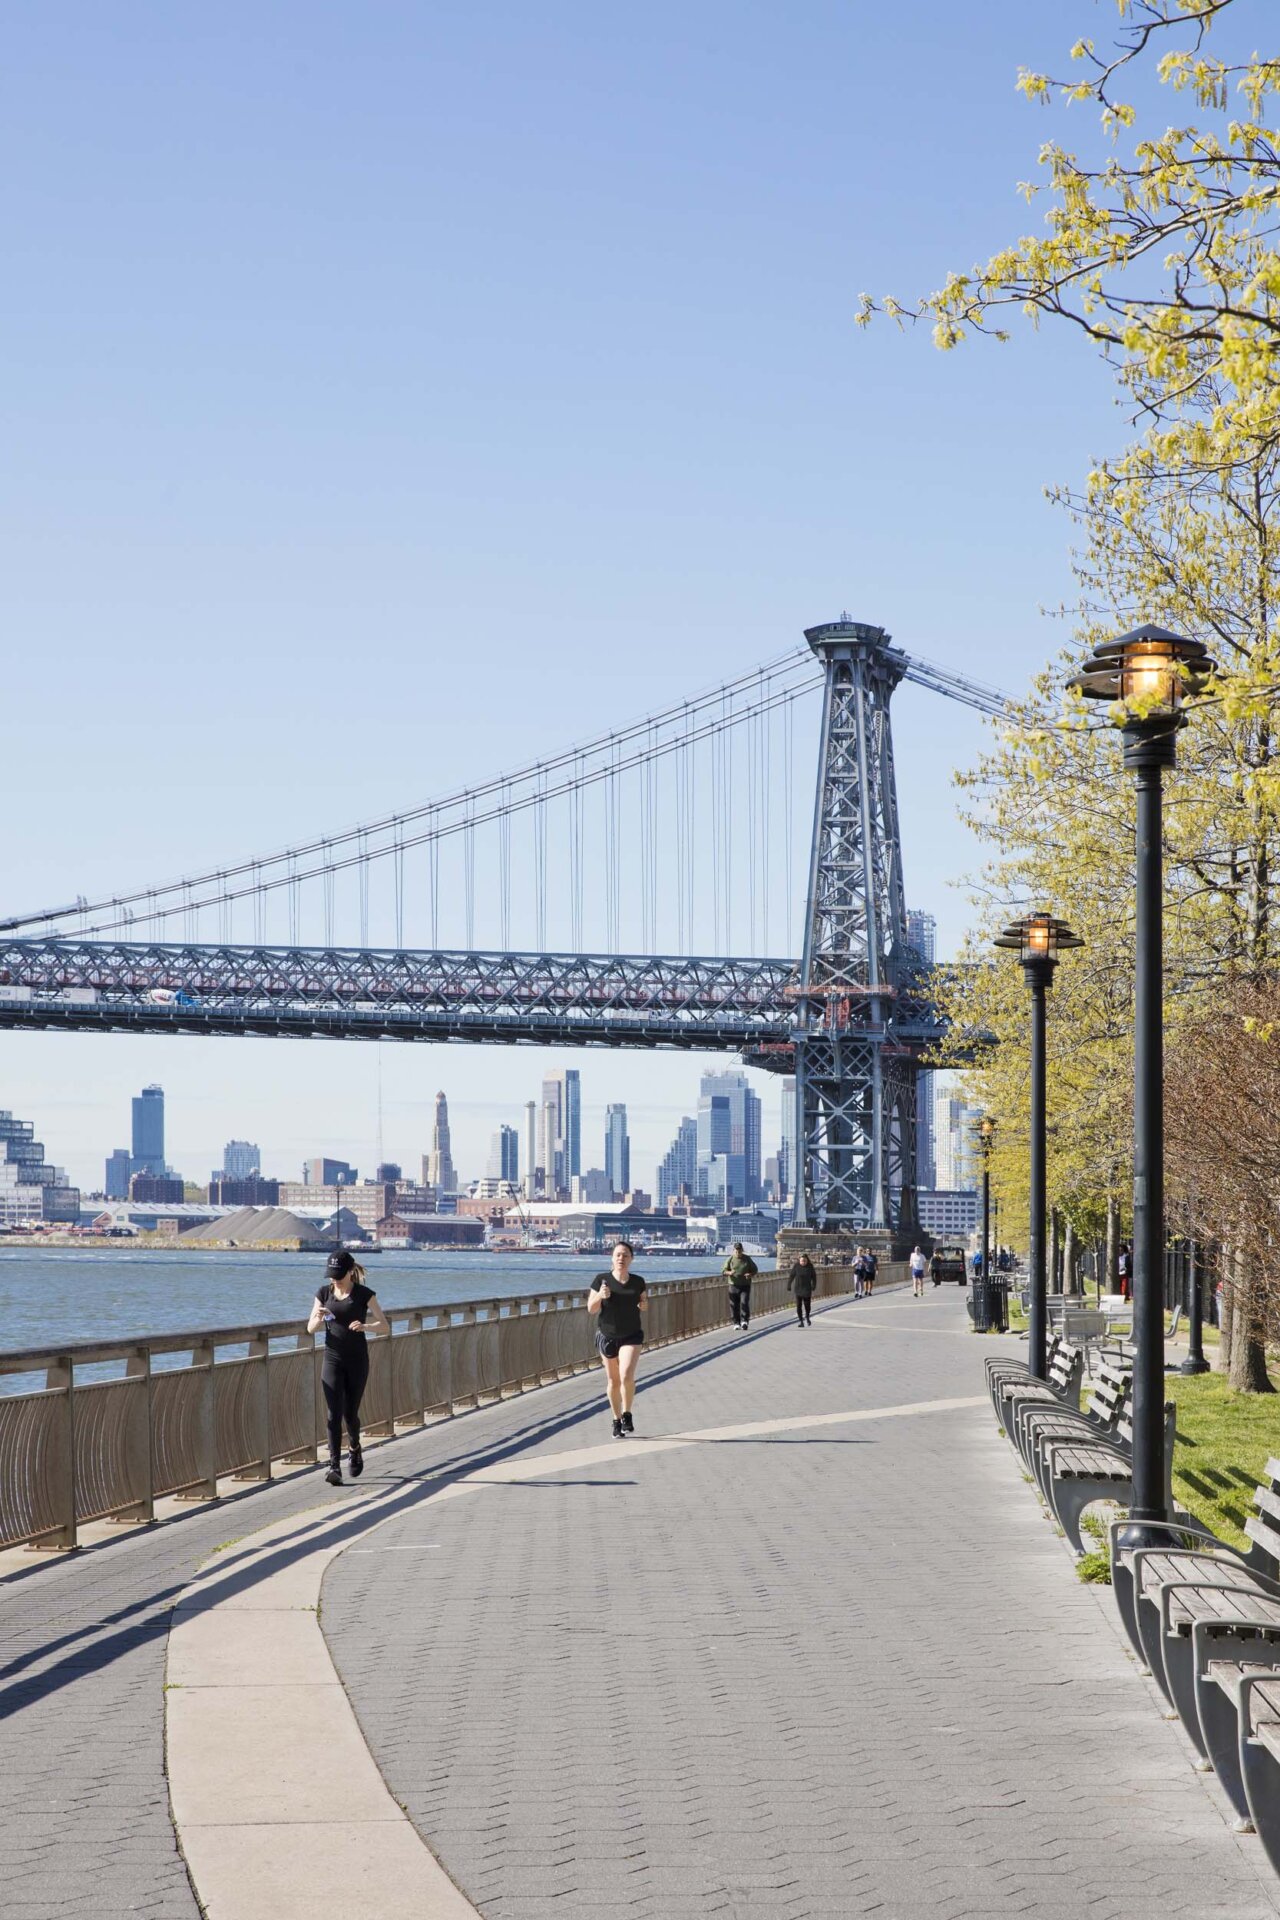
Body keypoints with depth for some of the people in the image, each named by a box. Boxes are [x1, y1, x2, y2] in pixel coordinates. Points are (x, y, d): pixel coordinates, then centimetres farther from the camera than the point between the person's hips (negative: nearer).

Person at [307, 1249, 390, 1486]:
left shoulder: (364, 1294, -5)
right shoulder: (324, 1293, 3)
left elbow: (385, 1326, -5)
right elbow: (310, 1328, 6)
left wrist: (365, 1325, -26)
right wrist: (319, 1319, -17)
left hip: (357, 1360, -1)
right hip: (332, 1359, 1)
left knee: (350, 1413, 5)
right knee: (334, 1413, -10)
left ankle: (355, 1449, 35)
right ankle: (334, 1466, -13)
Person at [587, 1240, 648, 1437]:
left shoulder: (638, 1282, -3)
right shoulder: (602, 1280, -7)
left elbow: (644, 1304, 13)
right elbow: (591, 1309, -4)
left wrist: (644, 1305, -11)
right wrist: (600, 1296, -24)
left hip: (632, 1336, -1)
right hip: (607, 1336, 1)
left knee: (627, 1375, -20)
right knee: (613, 1380, 8)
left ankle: (627, 1415, 1)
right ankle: (617, 1421, 24)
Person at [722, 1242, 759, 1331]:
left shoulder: (747, 1259, 5)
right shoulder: (730, 1259, 3)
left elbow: (755, 1269, 12)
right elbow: (723, 1271, 2)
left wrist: (750, 1274, -11)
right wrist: (729, 1273, -21)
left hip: (745, 1286, -1)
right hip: (733, 1285, 1)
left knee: (744, 1302, -16)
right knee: (734, 1305, 0)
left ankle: (745, 1321, -17)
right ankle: (736, 1323, 11)